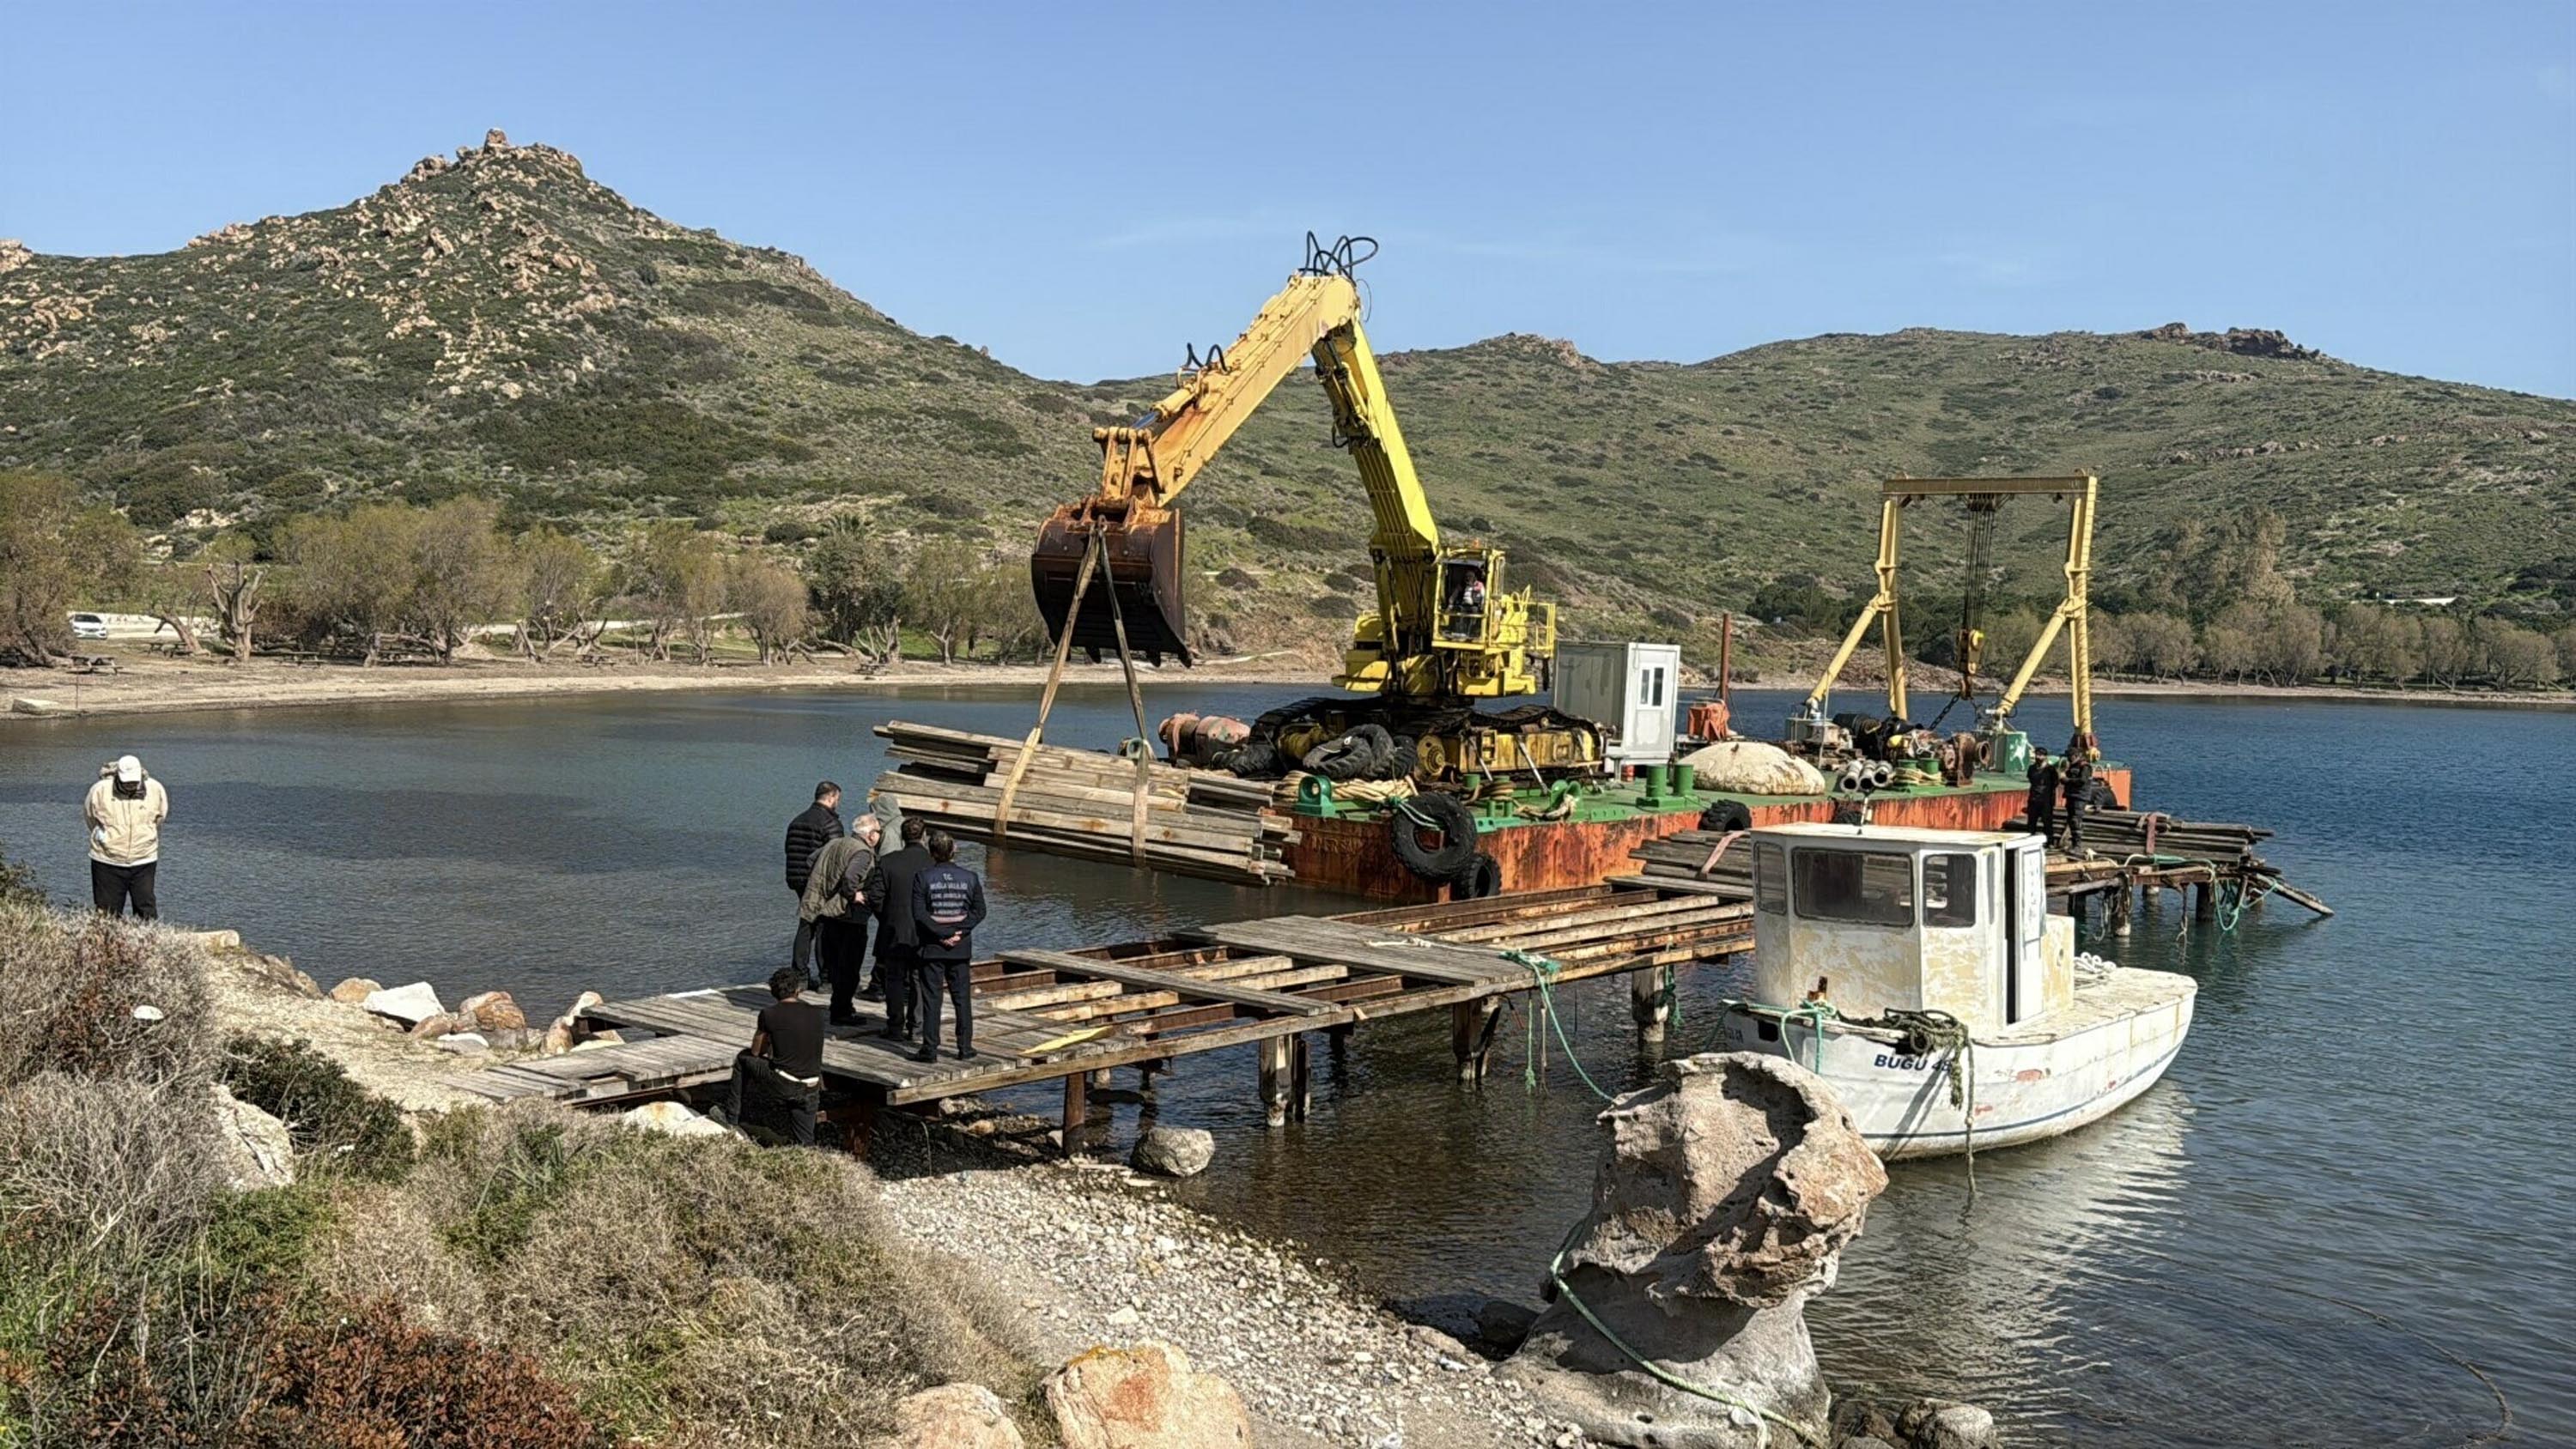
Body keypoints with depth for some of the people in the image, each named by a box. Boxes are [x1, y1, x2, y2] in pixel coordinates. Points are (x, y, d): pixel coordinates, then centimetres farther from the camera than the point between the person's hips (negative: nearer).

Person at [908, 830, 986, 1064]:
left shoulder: (923, 878, -7)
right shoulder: (970, 878, 0)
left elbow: (919, 913, -13)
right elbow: (979, 911, -1)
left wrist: (942, 934, -10)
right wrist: (958, 932, -6)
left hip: (932, 948, -2)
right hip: (961, 948, 2)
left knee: (931, 998, 2)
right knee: (963, 997, 10)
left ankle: (930, 1049, 2)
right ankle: (965, 1047, 12)